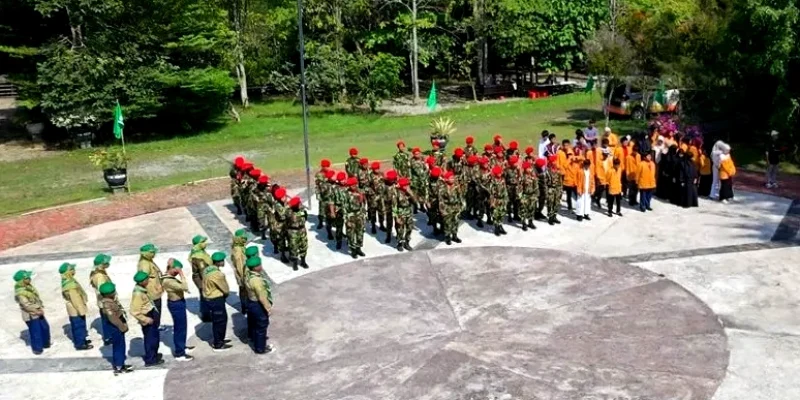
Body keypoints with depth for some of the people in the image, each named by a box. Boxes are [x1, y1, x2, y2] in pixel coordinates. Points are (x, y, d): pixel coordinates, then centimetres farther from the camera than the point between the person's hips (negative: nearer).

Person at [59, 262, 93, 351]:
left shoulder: (67, 281, 4)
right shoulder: (70, 285, -29)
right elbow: (75, 299, -27)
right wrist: (81, 310, -21)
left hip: (74, 309, 10)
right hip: (76, 309, -10)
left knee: (77, 326, 23)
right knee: (79, 326, 3)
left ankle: (80, 340, 37)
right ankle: (80, 344, 14)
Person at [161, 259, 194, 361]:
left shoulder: (169, 277, 1)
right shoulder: (168, 281, -28)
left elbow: (181, 287, 17)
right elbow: (184, 287, -34)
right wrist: (181, 274, -30)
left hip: (178, 303, 10)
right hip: (176, 304, -10)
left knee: (182, 326, 24)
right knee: (179, 328, 0)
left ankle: (182, 347, 40)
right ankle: (179, 354, 10)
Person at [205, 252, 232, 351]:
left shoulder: (208, 269, 2)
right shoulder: (217, 274, -26)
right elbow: (225, 289, -16)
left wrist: (222, 293, 7)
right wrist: (225, 294, 7)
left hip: (210, 298, 9)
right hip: (217, 300, -9)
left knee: (217, 320, 23)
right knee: (220, 321, 4)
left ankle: (218, 340, 36)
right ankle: (218, 344, 14)